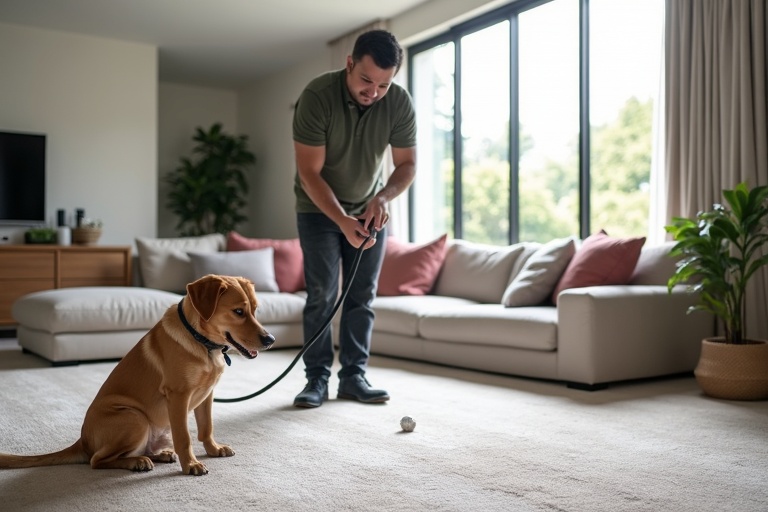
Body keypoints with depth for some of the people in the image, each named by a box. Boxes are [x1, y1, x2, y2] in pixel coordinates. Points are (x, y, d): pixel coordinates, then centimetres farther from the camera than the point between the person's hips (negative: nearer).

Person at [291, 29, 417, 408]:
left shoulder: (399, 103, -18)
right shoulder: (317, 96, -27)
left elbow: (407, 164, -9)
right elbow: (309, 173, -26)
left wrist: (382, 198, -29)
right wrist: (342, 221, -36)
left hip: (370, 207, 3)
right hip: (319, 208, -3)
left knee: (363, 295, 1)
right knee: (321, 293, -7)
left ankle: (353, 376, 9)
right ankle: (316, 378, 2)